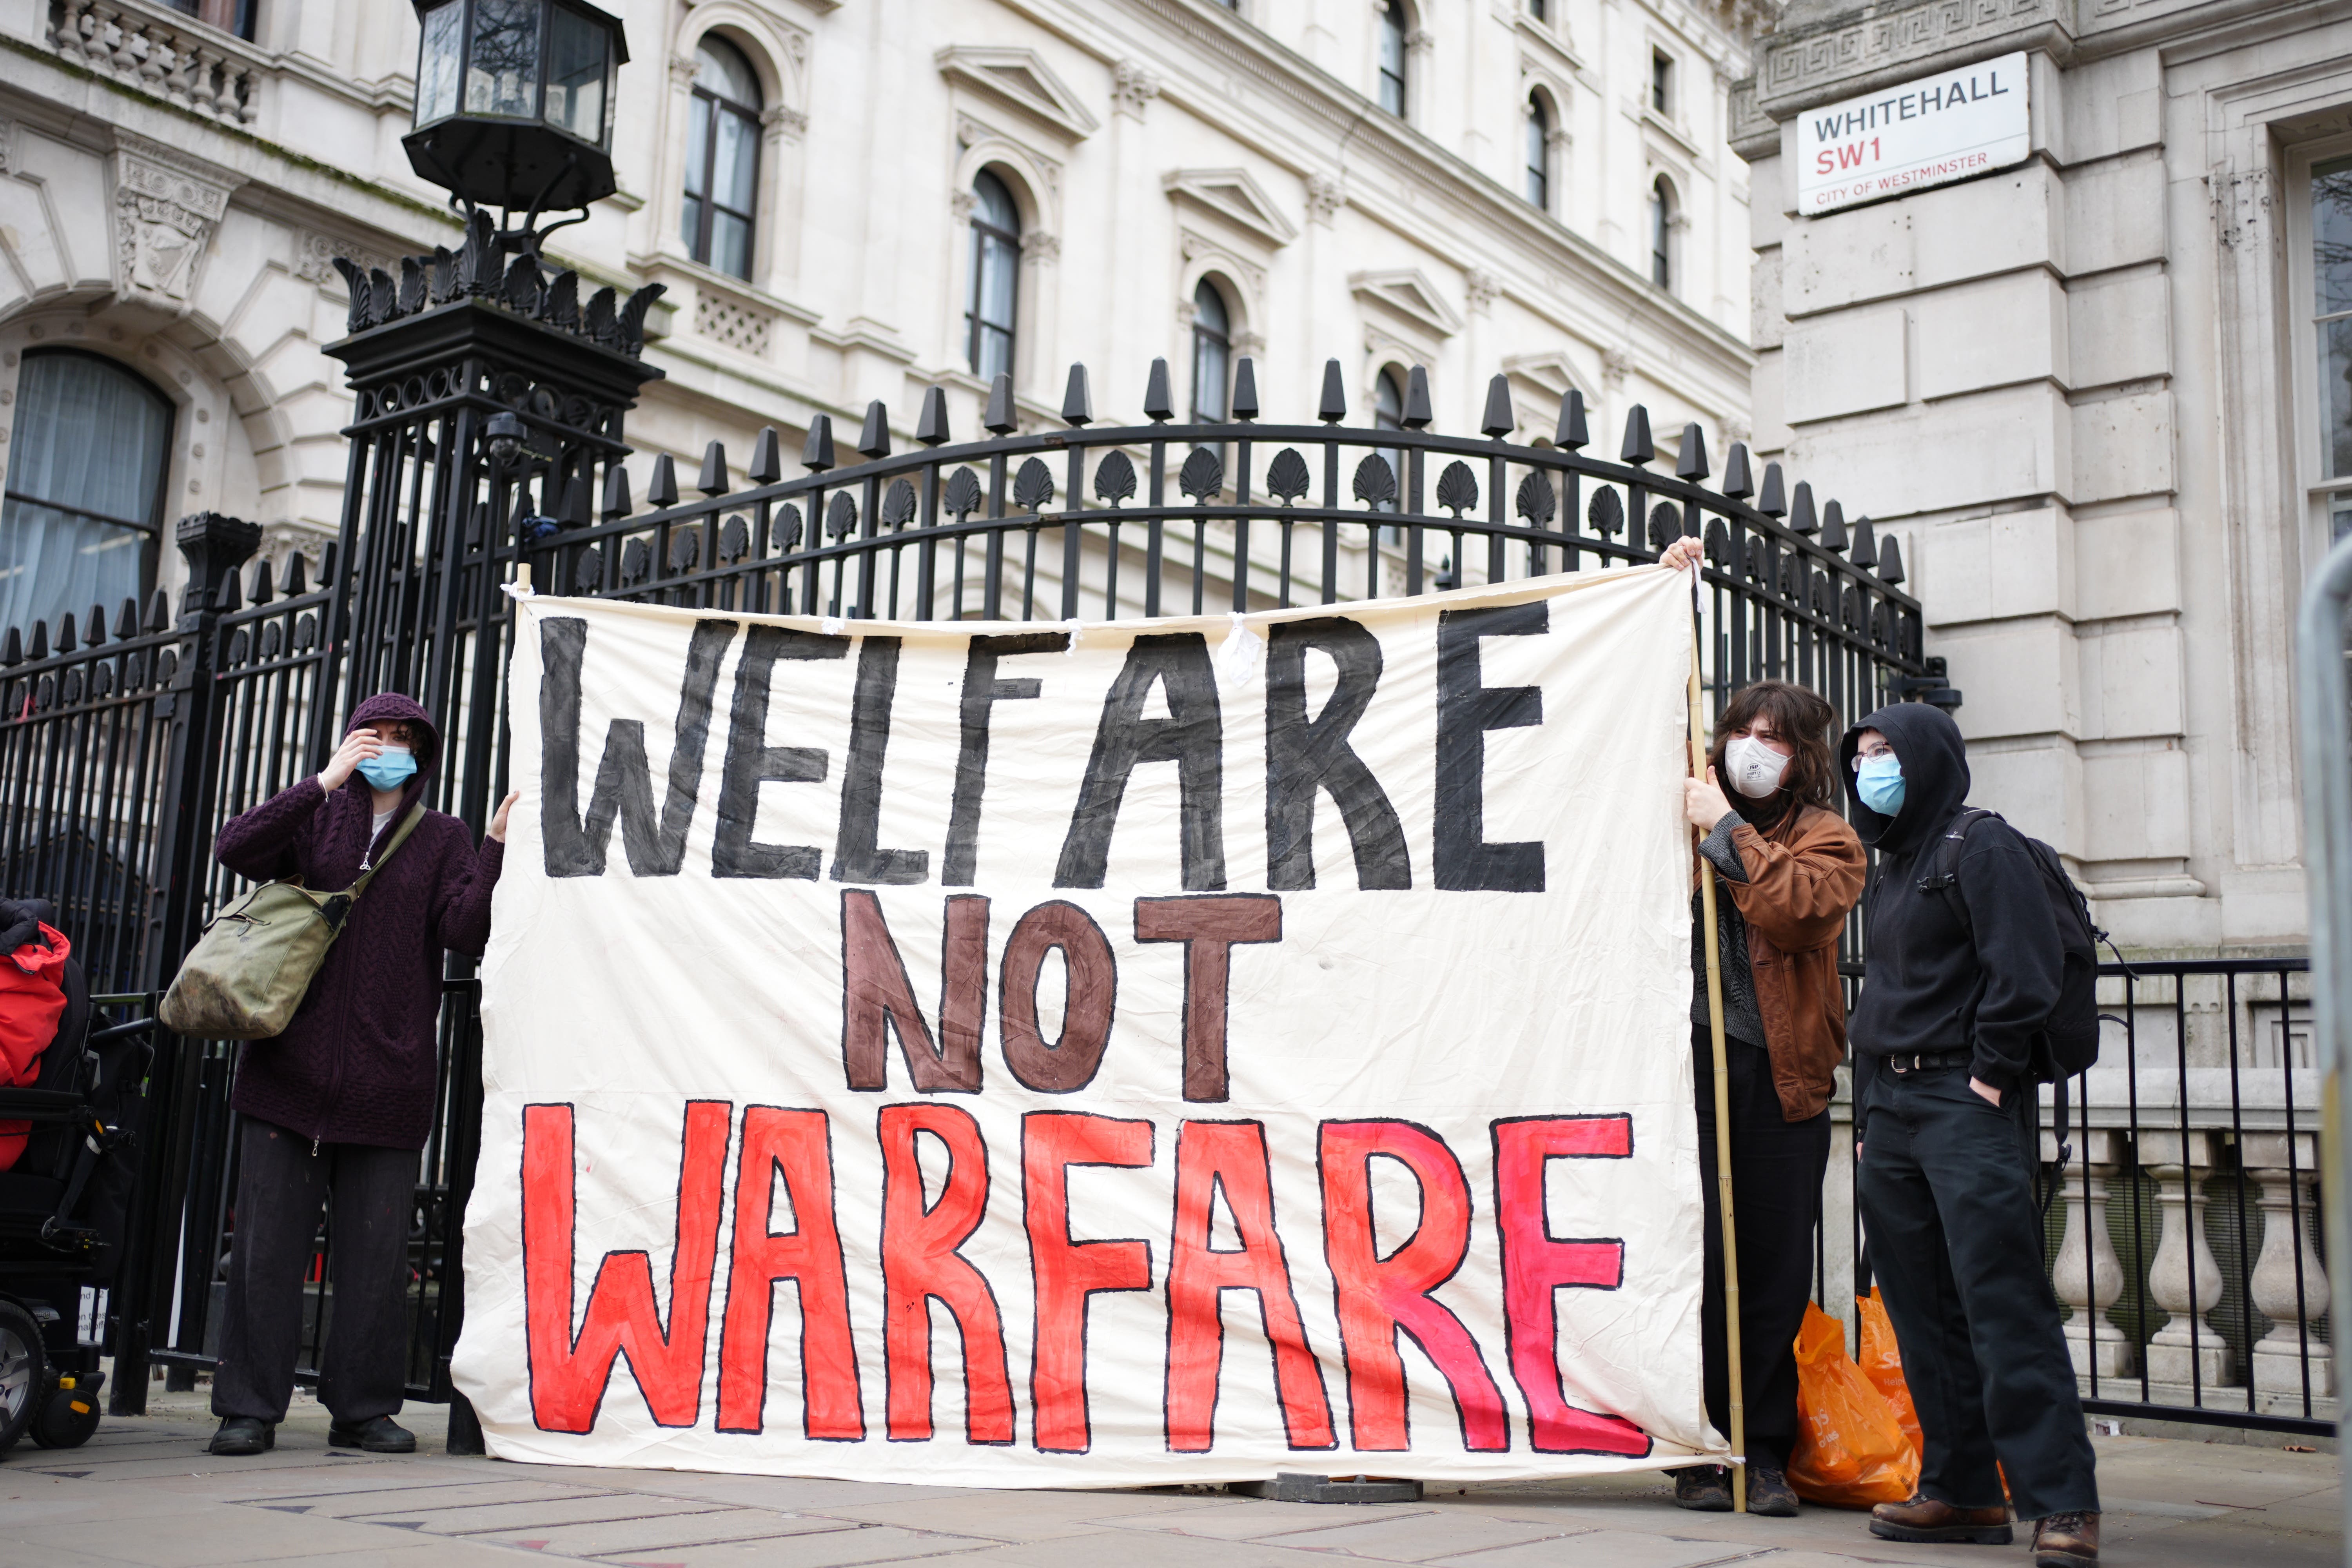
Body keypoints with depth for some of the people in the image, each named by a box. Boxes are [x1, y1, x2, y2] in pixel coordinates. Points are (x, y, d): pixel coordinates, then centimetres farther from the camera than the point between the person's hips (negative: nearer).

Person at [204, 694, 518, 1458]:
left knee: (377, 1251, 2)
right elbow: (235, 849, -7)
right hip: (290, 1068, 0)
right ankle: (249, 1408, 9)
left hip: (387, 1078, 0)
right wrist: (325, 781, -11)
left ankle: (363, 1407, 13)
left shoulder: (443, 838, 11)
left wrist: (497, 846, -15)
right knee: (267, 1243, 1)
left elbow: (466, 930, -4)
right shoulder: (315, 819, 13)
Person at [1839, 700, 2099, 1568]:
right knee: (1924, 1314, 8)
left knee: (2003, 1306, -12)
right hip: (1889, 1107, 9)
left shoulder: (1982, 846, -5)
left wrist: (1990, 1073, -14)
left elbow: (2024, 971, -15)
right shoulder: (1892, 869, 21)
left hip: (1965, 1105, -9)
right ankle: (1961, 1490, 15)